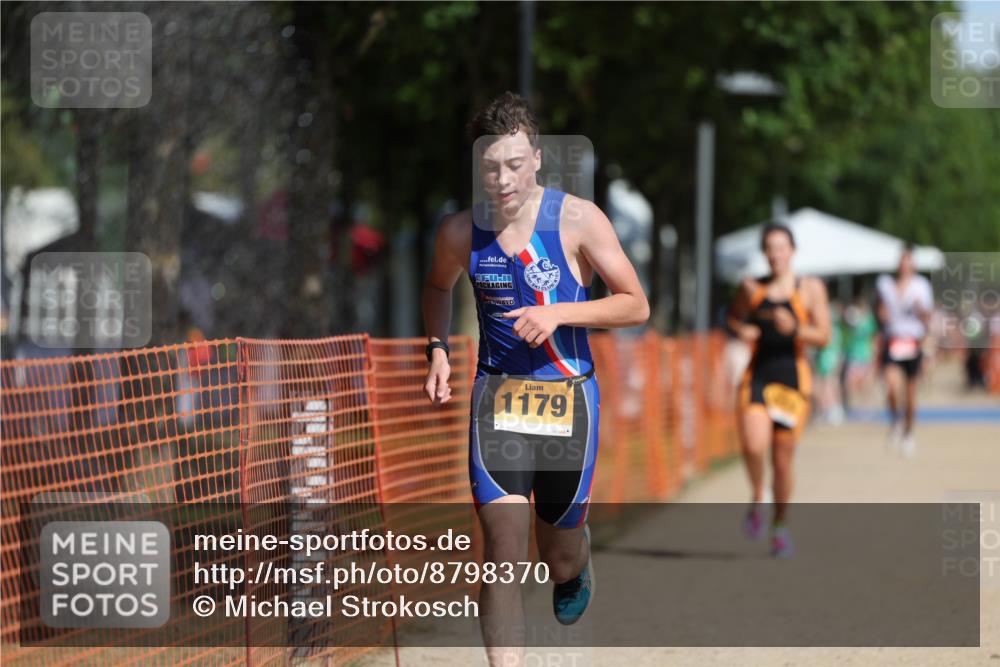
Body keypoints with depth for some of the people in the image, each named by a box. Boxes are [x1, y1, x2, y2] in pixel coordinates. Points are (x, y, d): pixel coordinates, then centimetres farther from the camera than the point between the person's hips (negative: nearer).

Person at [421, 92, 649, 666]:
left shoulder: (578, 220, -10)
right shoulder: (461, 232, -2)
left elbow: (636, 306, -6)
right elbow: (439, 286, 22)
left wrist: (559, 313, -18)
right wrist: (438, 348, 6)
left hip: (568, 396, -1)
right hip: (497, 395, 1)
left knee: (559, 560, 13)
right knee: (503, 554, -15)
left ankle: (577, 568, 54)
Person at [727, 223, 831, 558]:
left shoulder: (811, 288, 1)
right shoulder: (752, 288, 6)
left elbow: (823, 336, -3)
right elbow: (733, 316, 23)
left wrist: (795, 329, -22)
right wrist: (741, 329, 0)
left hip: (792, 379, 0)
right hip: (757, 376, 0)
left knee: (783, 460, 5)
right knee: (754, 446, -24)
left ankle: (780, 527, 26)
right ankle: (756, 498, 7)